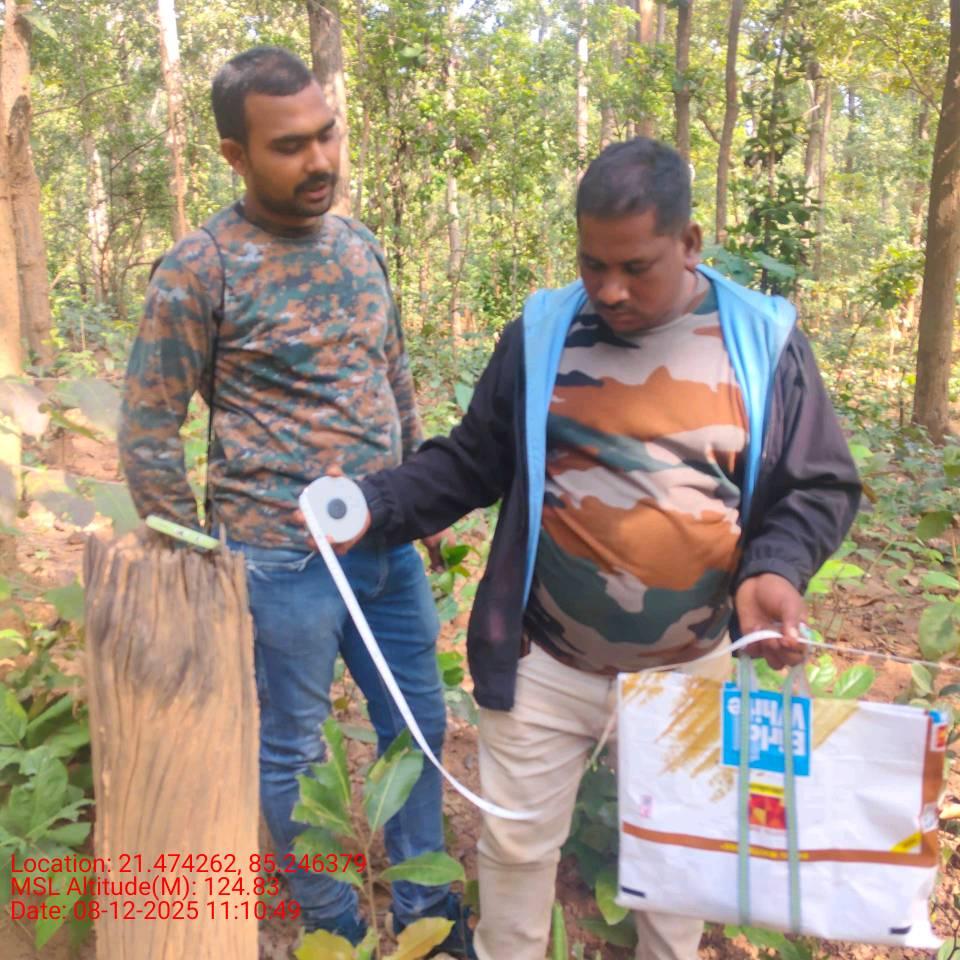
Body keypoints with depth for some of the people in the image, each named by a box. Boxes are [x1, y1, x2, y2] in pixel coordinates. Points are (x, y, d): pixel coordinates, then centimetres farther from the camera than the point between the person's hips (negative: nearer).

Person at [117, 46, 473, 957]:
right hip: (286, 559, -6)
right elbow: (146, 435, -8)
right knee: (289, 751, 12)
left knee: (418, 723, 18)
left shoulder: (359, 245, 6)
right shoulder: (198, 271, -12)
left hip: (389, 544, 7)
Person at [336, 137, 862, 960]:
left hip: (692, 668, 1)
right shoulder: (541, 334, -5)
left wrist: (775, 568, -20)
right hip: (544, 662, 0)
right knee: (517, 842, 16)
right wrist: (375, 505, -14)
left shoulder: (763, 342, -7)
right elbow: (469, 465, 1)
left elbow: (819, 488, -2)